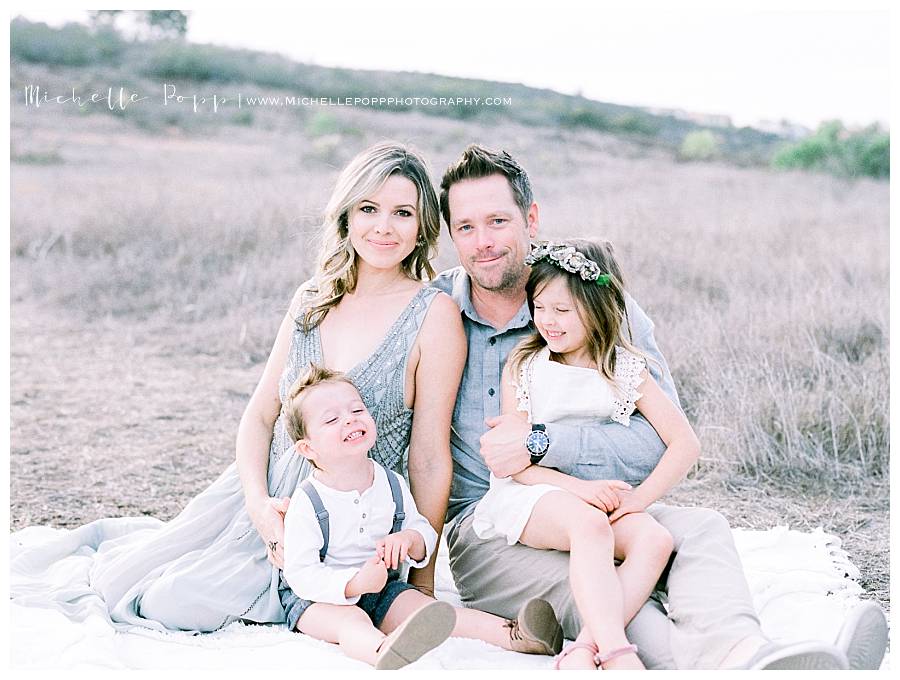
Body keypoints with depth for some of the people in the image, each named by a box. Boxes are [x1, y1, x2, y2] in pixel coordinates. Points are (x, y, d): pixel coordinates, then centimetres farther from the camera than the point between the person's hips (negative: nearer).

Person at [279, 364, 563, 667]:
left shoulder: (393, 485, 2)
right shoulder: (307, 503, -14)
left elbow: (425, 534, 9)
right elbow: (300, 574, -18)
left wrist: (410, 540, -18)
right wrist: (355, 583, -34)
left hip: (383, 592, 5)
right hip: (325, 599, -5)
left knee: (423, 607, -21)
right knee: (349, 619, -36)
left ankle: (510, 634, -36)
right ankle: (383, 652, -71)